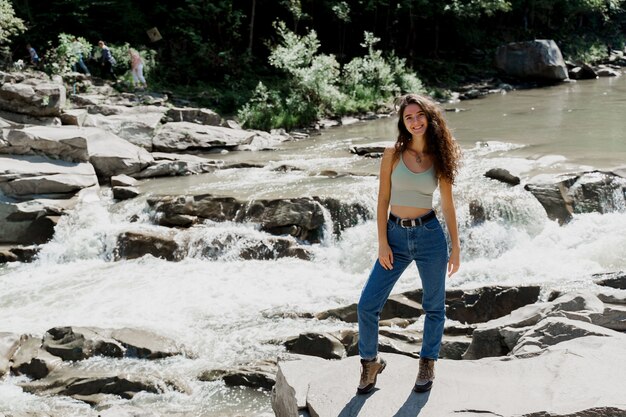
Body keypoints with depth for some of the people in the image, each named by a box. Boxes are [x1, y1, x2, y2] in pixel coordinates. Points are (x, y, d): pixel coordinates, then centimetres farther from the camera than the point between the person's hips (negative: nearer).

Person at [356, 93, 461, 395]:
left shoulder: (439, 158, 1)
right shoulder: (393, 154, -1)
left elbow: (448, 205, 6)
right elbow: (382, 201, -1)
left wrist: (455, 247, 6)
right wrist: (382, 243, -7)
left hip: (430, 236, 0)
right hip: (396, 236, 0)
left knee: (434, 306, 11)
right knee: (367, 305, -3)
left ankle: (427, 363, 32)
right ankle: (371, 362, 20)